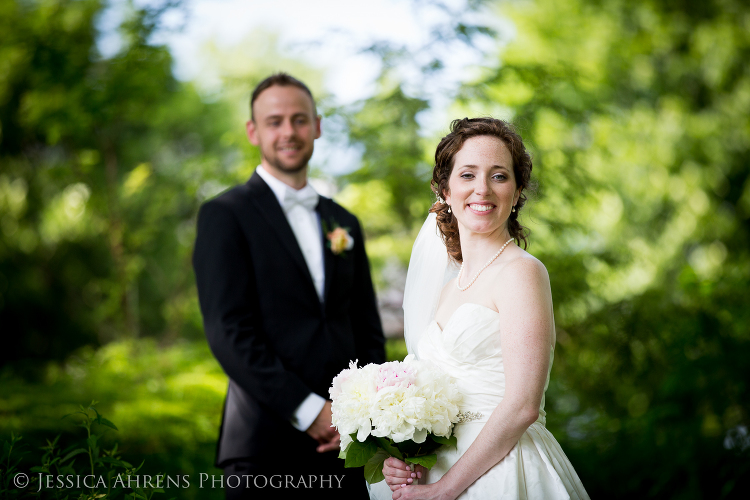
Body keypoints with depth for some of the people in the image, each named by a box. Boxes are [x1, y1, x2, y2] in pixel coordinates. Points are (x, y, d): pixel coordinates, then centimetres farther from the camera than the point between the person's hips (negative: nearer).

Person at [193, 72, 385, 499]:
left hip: (346, 438, 5)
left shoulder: (345, 223, 16)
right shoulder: (226, 215, -2)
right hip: (266, 442, -4)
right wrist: (309, 410, -15)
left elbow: (369, 331, 15)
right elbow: (230, 332, -11)